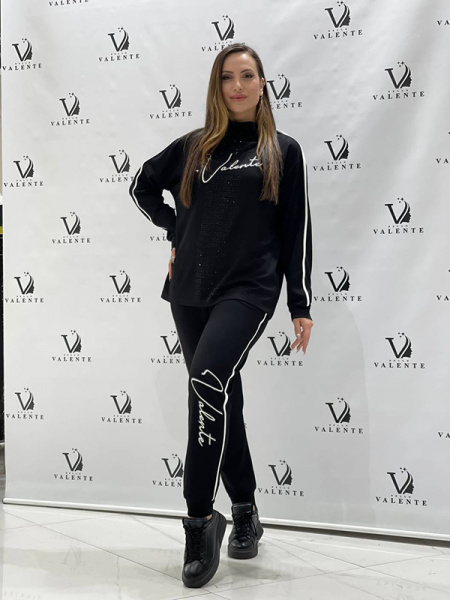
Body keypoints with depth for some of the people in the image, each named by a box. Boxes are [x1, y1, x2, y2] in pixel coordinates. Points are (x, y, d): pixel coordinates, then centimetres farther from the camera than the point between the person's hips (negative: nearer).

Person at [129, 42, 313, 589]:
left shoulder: (283, 151, 7)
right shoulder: (193, 147, 13)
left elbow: (297, 230, 3)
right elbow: (142, 185, 26)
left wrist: (301, 305, -2)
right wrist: (174, 230, 12)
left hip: (249, 288, -4)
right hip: (190, 290, 4)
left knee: (210, 380, -27)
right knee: (222, 400, 9)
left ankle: (200, 518, -18)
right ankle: (245, 512, 25)